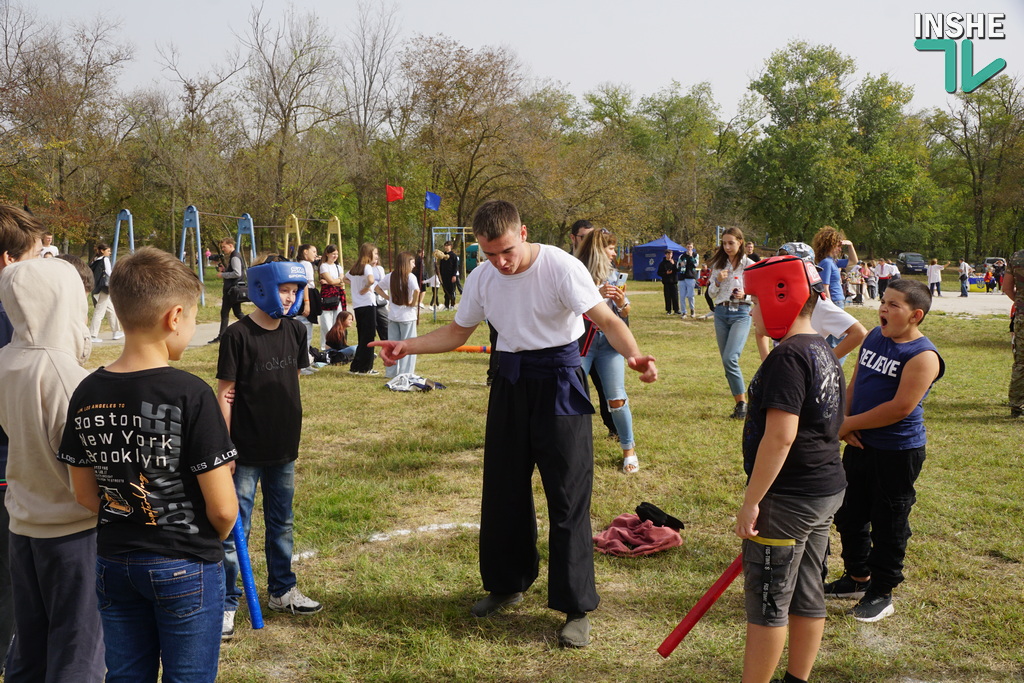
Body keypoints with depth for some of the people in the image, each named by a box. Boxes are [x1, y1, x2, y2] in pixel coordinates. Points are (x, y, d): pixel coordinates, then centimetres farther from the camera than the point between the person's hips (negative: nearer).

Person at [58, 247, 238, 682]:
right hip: (186, 567, -5)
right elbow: (223, 507, -19)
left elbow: (86, 495, 3)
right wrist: (211, 540, 2)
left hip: (114, 562, 5)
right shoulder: (190, 394, -20)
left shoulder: (86, 395, -4)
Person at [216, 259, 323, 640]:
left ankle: (282, 591, 33)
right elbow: (224, 393, -12)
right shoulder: (238, 335, -14)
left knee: (282, 524, 18)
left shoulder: (296, 331, 3)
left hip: (284, 449, 6)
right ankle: (226, 605, 12)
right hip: (246, 452, -6)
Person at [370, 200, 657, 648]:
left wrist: (634, 355, -43)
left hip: (558, 381, -6)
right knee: (503, 491, 14)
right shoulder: (482, 278, 1)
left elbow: (605, 319, -24)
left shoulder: (560, 267, -18)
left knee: (567, 497, -5)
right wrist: (407, 346, 0)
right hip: (510, 380, 6)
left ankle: (577, 608, 5)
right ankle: (507, 585, 33)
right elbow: (457, 333, 12)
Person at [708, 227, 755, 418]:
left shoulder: (749, 265, -1)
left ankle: (743, 403, -10)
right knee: (726, 361, 5)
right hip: (721, 313, 5)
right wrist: (717, 281, -6)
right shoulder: (719, 265, 11)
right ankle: (739, 404, 14)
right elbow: (711, 293, 13)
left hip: (741, 313, -5)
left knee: (730, 358, -20)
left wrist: (745, 295, -19)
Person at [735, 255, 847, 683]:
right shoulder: (823, 351, 10)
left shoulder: (788, 356, -20)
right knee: (807, 596, 17)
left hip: (788, 499, -10)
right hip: (826, 489, 10)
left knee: (767, 603, 1)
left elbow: (780, 436, -26)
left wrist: (751, 501, -21)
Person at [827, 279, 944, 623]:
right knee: (849, 514, 19)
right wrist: (845, 424, -6)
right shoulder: (874, 337, 5)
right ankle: (857, 577, 38)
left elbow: (901, 407, -24)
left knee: (888, 523, 5)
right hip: (860, 445, 8)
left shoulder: (923, 356, -19)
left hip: (898, 452, -8)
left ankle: (881, 593, 21)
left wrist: (850, 423, -17)